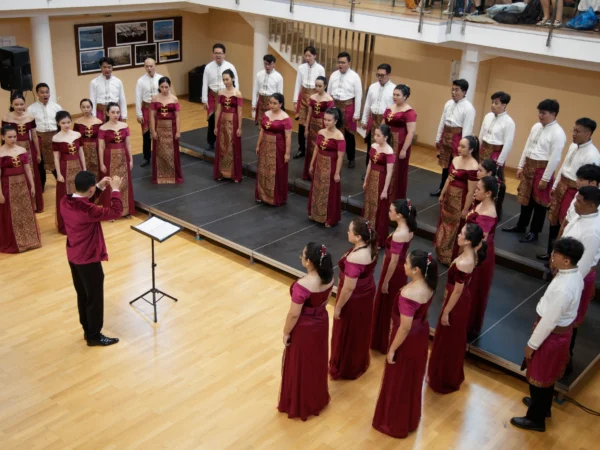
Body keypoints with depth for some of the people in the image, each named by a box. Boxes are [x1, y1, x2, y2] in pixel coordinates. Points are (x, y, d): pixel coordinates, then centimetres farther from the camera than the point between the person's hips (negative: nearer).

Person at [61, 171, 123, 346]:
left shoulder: (65, 201, -6)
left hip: (73, 256, 9)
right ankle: (94, 336, 22)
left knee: (82, 295, 22)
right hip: (88, 259, -9)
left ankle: (87, 330, 37)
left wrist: (100, 187, 7)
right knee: (94, 298, 9)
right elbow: (116, 212, -22)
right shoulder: (88, 210, -31)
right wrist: (115, 189, -12)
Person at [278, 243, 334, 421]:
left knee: (300, 366, 15)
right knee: (317, 361, 26)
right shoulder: (328, 276, -12)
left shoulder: (302, 285, -34)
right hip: (321, 321, 7)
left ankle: (300, 405, 34)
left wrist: (286, 333, -9)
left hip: (304, 328, -7)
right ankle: (318, 398, 46)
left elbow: (294, 314, -24)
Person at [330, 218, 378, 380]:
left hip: (353, 299, -8)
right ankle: (360, 363, 47)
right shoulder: (371, 247, -9)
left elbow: (348, 288, -28)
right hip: (367, 292, 8)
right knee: (360, 330, 26)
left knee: (347, 333, 14)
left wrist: (338, 307, -15)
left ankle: (344, 369, 34)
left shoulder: (355, 258, -35)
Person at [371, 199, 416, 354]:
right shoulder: (408, 228, -2)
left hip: (394, 271, -9)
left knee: (387, 306, 9)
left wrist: (385, 281, -15)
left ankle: (383, 342, 25)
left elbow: (393, 261, -24)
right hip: (401, 269, 9)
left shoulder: (398, 234, -30)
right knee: (394, 305, 23)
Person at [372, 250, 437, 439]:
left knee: (399, 382, 13)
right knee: (413, 379, 26)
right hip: (421, 334, 8)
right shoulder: (428, 285, -7)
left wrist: (392, 349, -16)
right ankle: (411, 419, 46)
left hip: (408, 340, -8)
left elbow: (405, 327, -28)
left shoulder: (408, 293, -34)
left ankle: (396, 425, 32)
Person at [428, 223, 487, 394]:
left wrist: (446, 312, -14)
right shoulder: (472, 254, -5)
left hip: (457, 302, -9)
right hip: (463, 299, 9)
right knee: (455, 339, 26)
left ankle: (443, 379, 30)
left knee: (447, 341, 11)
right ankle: (452, 375, 45)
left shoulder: (463, 263, -34)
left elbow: (457, 291, -25)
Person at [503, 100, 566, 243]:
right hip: (529, 166, 7)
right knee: (525, 197, 18)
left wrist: (545, 178, -17)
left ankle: (534, 232, 18)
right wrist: (520, 166, 11)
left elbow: (555, 158, -17)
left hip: (543, 169, -7)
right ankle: (521, 226, 34)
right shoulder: (536, 127, 6)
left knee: (539, 202, 6)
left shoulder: (558, 133, -17)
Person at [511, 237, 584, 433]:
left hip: (552, 334, -9)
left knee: (539, 376, 11)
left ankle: (536, 419, 30)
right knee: (548, 374, 29)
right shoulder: (574, 275, -7)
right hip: (562, 329, 9)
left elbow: (549, 321, -26)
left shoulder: (563, 289, -35)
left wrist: (532, 344, -17)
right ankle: (542, 405, 51)